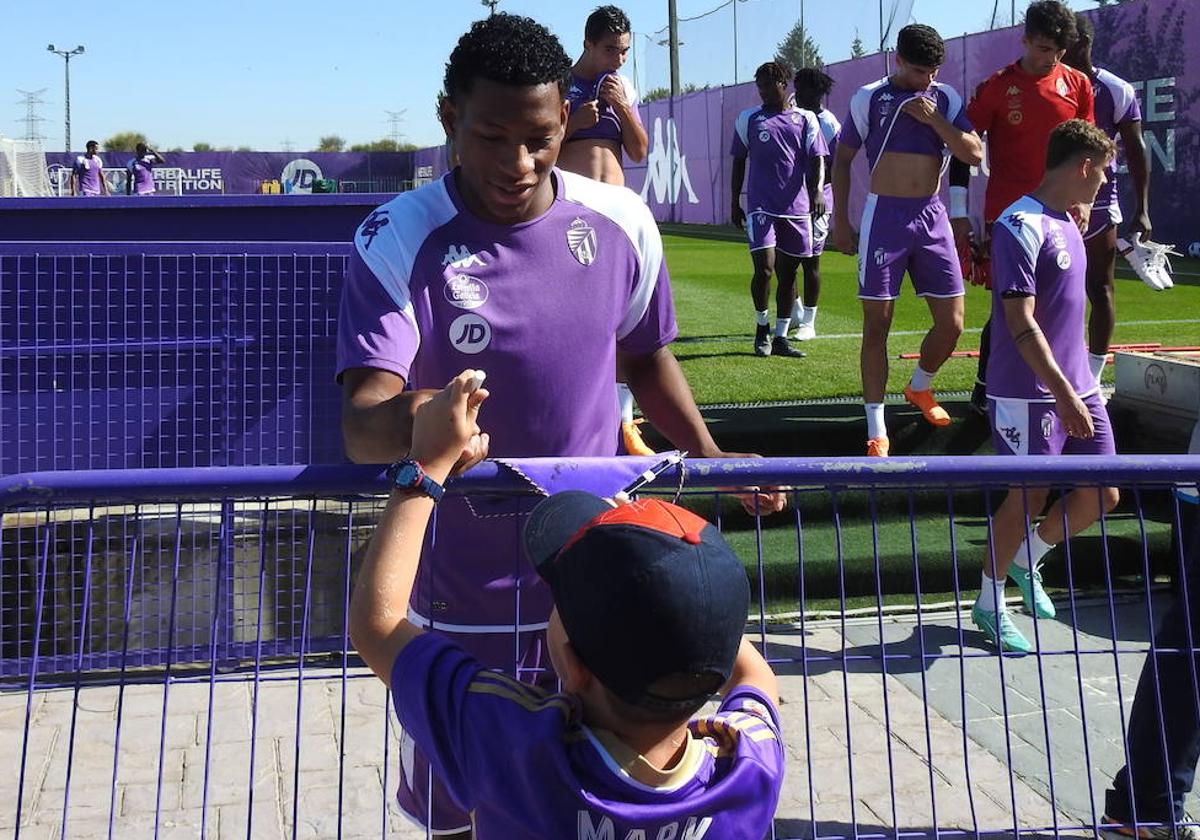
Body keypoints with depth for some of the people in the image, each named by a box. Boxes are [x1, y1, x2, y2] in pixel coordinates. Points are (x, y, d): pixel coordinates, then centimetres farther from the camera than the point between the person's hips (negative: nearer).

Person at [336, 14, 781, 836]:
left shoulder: (621, 223, -5)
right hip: (464, 600, -2)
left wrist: (708, 456, -3)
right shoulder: (398, 242, -15)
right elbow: (362, 424, -25)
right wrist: (406, 423, -48)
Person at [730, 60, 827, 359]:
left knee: (788, 273, 6)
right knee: (764, 268, -14)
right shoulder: (748, 119, 8)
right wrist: (735, 202, 10)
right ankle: (762, 325, 9)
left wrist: (817, 190, -15)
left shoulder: (805, 119, 8)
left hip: (797, 208, 2)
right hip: (761, 207, -1)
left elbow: (817, 159, 2)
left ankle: (780, 337, 14)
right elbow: (739, 162, 13)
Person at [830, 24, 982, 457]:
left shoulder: (946, 99, 6)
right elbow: (842, 159, 5)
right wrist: (840, 221, 2)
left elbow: (975, 154, -1)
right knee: (877, 323, -3)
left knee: (952, 324, 3)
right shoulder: (869, 98, -1)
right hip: (884, 216, -3)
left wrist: (934, 119, -11)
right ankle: (877, 430, 3)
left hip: (932, 217, 3)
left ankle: (919, 387, 33)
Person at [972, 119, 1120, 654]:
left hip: (1075, 385, 9)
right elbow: (1020, 321, -22)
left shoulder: (1066, 223, 13)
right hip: (1029, 394, -9)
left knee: (1102, 494, 7)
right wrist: (1064, 395, -24)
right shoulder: (1022, 226, -16)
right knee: (1028, 496, 1)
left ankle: (1027, 561, 31)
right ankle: (989, 605, 20)